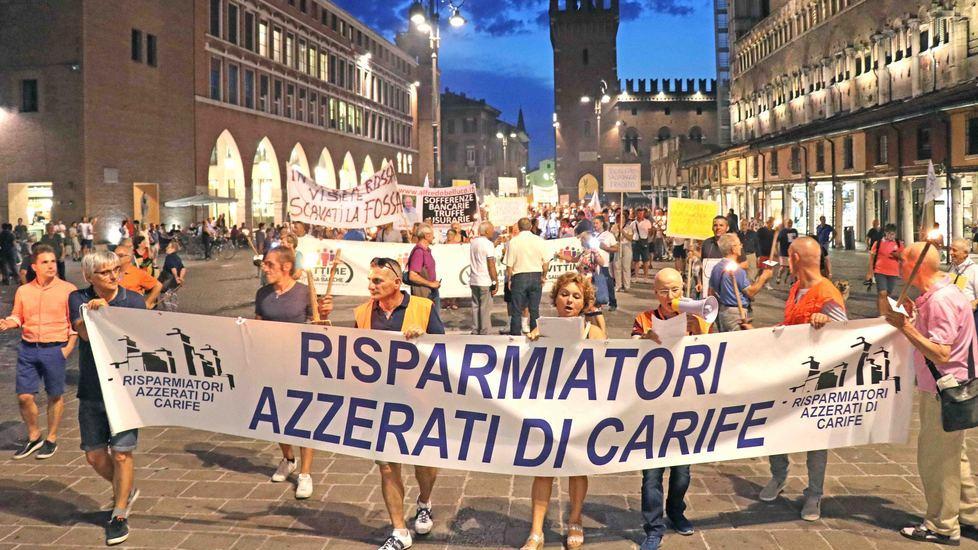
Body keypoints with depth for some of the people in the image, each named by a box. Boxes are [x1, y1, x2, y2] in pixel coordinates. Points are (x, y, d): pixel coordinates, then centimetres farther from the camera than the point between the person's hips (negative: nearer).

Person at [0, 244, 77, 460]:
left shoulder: (67, 289, -4)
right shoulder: (23, 291, 5)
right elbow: (17, 317, 13)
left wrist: (69, 346, -8)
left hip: (55, 349, -3)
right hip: (28, 348, 3)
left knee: (55, 396, 6)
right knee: (24, 396, 3)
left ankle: (51, 439, 22)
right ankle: (34, 437, 23)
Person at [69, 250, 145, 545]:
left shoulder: (134, 301, -3)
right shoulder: (79, 299, 0)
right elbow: (85, 333, -18)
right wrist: (94, 312, -36)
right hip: (91, 391, 3)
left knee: (122, 454, -4)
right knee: (95, 456, 10)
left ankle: (119, 515, 12)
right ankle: (127, 490, 37)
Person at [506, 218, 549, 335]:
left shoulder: (513, 242, -7)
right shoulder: (540, 241, -1)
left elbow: (509, 265, -6)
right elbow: (546, 262, 1)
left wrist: (509, 279, 5)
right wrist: (544, 276, 15)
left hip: (519, 277, -2)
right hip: (536, 276, 2)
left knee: (516, 310, 4)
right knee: (535, 309, 10)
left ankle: (515, 335, 4)